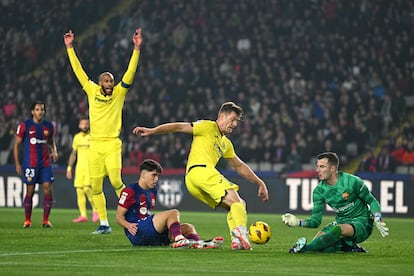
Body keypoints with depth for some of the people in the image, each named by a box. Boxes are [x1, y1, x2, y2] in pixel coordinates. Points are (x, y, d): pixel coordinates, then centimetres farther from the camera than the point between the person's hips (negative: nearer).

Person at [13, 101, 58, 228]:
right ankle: (27, 220, 10)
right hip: (30, 164, -3)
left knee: (47, 188, -7)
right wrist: (17, 163, -2)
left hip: (45, 163, 3)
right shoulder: (24, 125, -2)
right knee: (30, 191, 0)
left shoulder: (49, 126, 9)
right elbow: (17, 144, 2)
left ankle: (45, 220, 0)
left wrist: (54, 152, 2)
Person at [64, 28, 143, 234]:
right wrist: (69, 47, 12)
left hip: (112, 144, -3)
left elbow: (130, 72, -5)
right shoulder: (92, 91, 8)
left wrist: (137, 48, -12)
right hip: (95, 145, 3)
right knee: (96, 187, 2)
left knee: (116, 181, -18)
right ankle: (104, 224, 10)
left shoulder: (119, 93, 3)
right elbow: (78, 70, 12)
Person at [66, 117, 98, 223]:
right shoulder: (77, 137, 13)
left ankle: (95, 210, -1)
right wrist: (69, 168, 15)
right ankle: (83, 215, 4)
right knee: (79, 190, -1)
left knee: (87, 188, -19)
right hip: (79, 166, 5)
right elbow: (73, 154, 20)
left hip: (90, 166, -5)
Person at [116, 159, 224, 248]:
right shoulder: (130, 191, -2)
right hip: (137, 233, -9)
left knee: (188, 227, -4)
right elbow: (119, 217, -5)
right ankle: (179, 240, -45)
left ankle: (198, 243, -37)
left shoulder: (152, 192, 24)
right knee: (174, 213, -22)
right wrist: (128, 225, -25)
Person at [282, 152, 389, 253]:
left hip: (362, 224, -5)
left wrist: (377, 220, -21)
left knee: (338, 230, -38)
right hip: (341, 222, 5)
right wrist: (299, 222, -24)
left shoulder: (352, 182, -15)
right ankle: (347, 247, -4)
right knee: (317, 243, -19)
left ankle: (304, 248, -45)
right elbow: (316, 220, -5)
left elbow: (372, 201, -4)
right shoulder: (319, 190, -3)